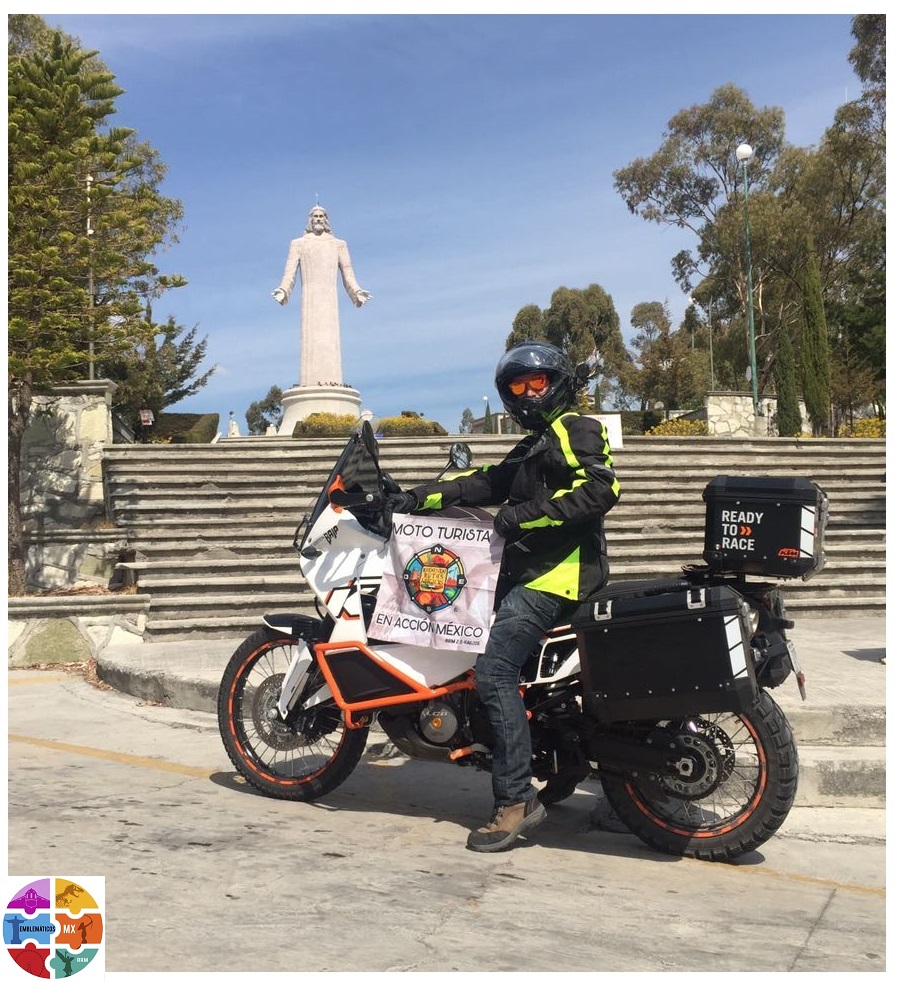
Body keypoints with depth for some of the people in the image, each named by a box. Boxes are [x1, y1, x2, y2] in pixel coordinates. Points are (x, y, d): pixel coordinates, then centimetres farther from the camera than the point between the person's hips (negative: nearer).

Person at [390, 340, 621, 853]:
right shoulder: (535, 444, 27)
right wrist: (425, 496, 6)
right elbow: (490, 483, 17)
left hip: (557, 574, -11)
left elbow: (599, 489, -20)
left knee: (494, 671, -19)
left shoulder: (575, 428, -4)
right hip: (527, 570, 11)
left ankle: (516, 800, -16)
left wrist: (526, 514, -20)